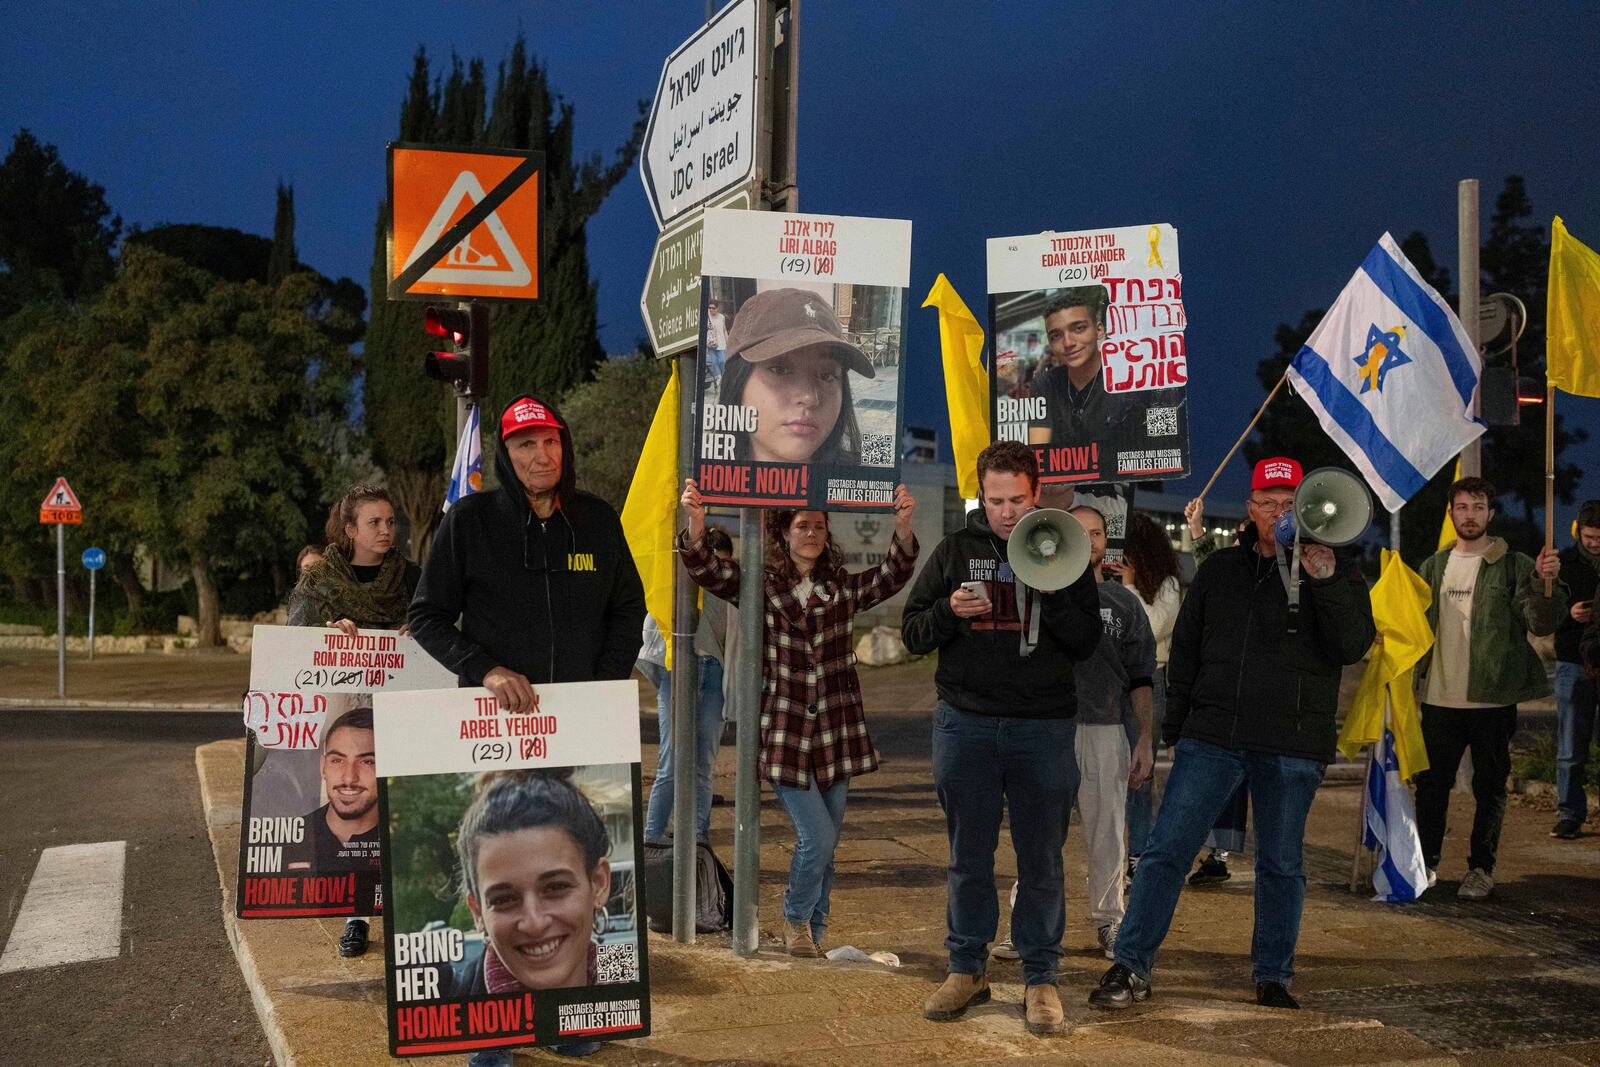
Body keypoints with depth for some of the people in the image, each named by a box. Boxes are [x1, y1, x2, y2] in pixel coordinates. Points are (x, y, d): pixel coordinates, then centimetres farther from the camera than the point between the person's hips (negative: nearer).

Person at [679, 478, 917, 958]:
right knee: (817, 837, -9)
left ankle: (812, 933, 26)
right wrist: (696, 522, -28)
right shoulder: (761, 586, 0)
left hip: (836, 733, 3)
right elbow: (709, 571, -10)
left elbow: (893, 576, -4)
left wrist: (903, 527, -21)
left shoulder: (844, 588, 7)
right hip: (784, 733, -3)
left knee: (826, 845, 10)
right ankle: (796, 919, 16)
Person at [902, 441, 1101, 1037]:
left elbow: (1086, 643, 0)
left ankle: (1041, 978, 11)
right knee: (969, 856, 7)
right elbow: (913, 631, 8)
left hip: (1042, 725, -1)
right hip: (965, 722, 1)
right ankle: (967, 969, 19)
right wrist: (948, 612, -12)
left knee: (1041, 858, 2)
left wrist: (1051, 593, -16)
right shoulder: (955, 552, 8)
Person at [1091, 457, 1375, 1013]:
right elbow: (1184, 651, 15)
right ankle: (1130, 968, 2)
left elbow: (1354, 646, -12)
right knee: (1165, 850, -4)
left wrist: (1325, 580, -23)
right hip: (1211, 737, 2)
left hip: (1292, 747, -2)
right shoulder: (1220, 569, 11)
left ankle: (1273, 977, 21)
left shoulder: (1335, 576, 3)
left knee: (1281, 865, 8)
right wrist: (1176, 730, 13)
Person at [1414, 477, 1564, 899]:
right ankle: (1426, 863, 19)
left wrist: (1544, 583, -28)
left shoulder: (1513, 566, -2)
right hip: (1440, 697, 3)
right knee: (1431, 783, 7)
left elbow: (1541, 623, -11)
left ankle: (1481, 868, 16)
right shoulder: (1434, 567, 11)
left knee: (1490, 786, 6)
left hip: (1492, 698, -3)